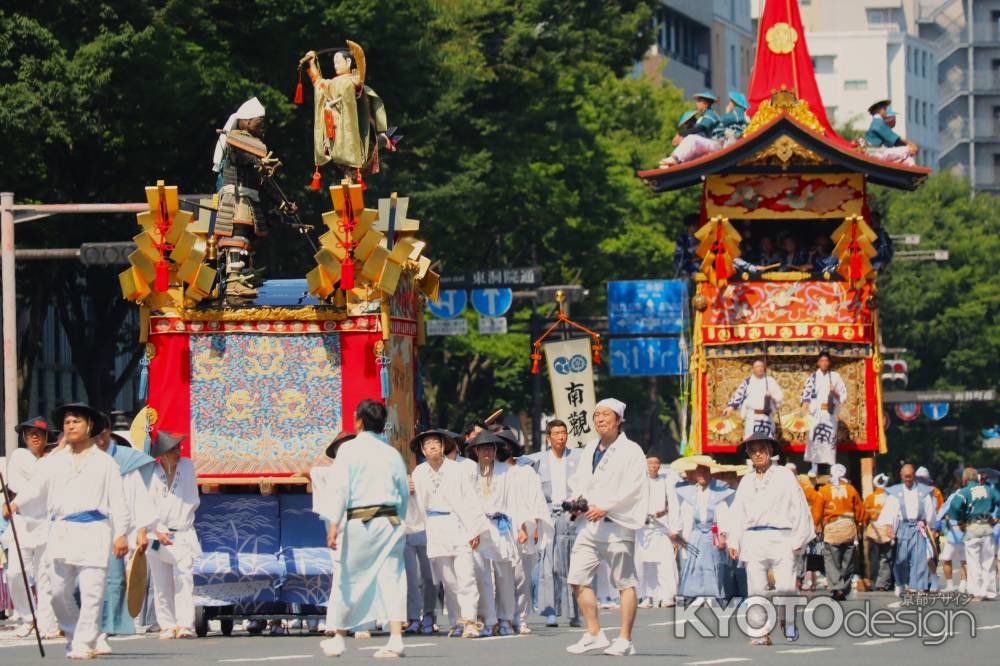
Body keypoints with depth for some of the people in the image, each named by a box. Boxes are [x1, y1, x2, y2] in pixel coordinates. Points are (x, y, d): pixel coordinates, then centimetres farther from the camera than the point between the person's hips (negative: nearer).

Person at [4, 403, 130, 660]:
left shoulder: (104, 463, 10)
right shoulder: (55, 462, 18)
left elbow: (117, 501, 5)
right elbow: (37, 489, 8)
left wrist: (121, 534, -3)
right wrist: (16, 504, -11)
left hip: (93, 532, -3)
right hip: (61, 531, 3)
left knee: (90, 592, -10)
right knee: (59, 592, 1)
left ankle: (84, 645, -6)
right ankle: (73, 636, 21)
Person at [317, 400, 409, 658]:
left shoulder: (349, 449, -2)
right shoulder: (393, 454, 10)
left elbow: (341, 488, -10)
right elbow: (405, 493, 13)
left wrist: (334, 524, -13)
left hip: (360, 521, -3)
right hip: (390, 521, 4)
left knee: (350, 579, 7)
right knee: (391, 577, -1)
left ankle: (339, 639, 18)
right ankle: (396, 638, -11)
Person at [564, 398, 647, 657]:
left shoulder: (630, 451, -5)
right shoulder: (590, 450, 18)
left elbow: (633, 487, -13)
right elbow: (578, 480, 21)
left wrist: (605, 507, -19)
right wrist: (577, 500, 0)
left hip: (617, 524, -7)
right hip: (590, 524, 7)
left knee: (625, 583, -3)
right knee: (578, 579, 2)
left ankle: (625, 640, 0)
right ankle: (594, 633, 11)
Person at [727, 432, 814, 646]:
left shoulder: (785, 476, 7)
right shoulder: (746, 481, 17)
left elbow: (799, 508, 4)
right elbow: (737, 514, 18)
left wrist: (797, 540, -3)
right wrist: (733, 542, 9)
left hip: (780, 538, -3)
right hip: (753, 539, 3)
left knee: (785, 587, -12)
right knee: (756, 589, -2)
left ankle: (790, 627, -2)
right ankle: (760, 633, -1)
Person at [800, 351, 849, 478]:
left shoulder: (835, 376, 8)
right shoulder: (813, 377, 8)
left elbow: (844, 395, 7)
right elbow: (806, 394, 1)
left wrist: (835, 393, -12)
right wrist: (804, 405, -16)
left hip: (830, 412, 0)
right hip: (816, 411, 0)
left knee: (831, 438, -2)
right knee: (814, 437, -8)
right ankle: (814, 467, -5)